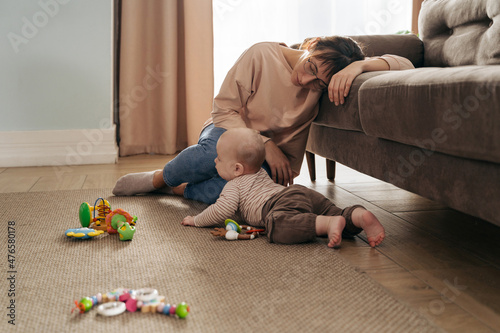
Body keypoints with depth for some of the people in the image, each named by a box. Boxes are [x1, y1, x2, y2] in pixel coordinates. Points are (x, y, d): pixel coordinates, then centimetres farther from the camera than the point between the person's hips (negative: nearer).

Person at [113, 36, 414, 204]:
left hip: (268, 162, 1)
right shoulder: (263, 56, -20)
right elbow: (224, 109, -15)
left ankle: (177, 189, -10)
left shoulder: (324, 81, -14)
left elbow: (405, 65, -18)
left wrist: (360, 64, -38)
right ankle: (158, 177, -9)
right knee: (216, 151, -40)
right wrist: (266, 146, -26)